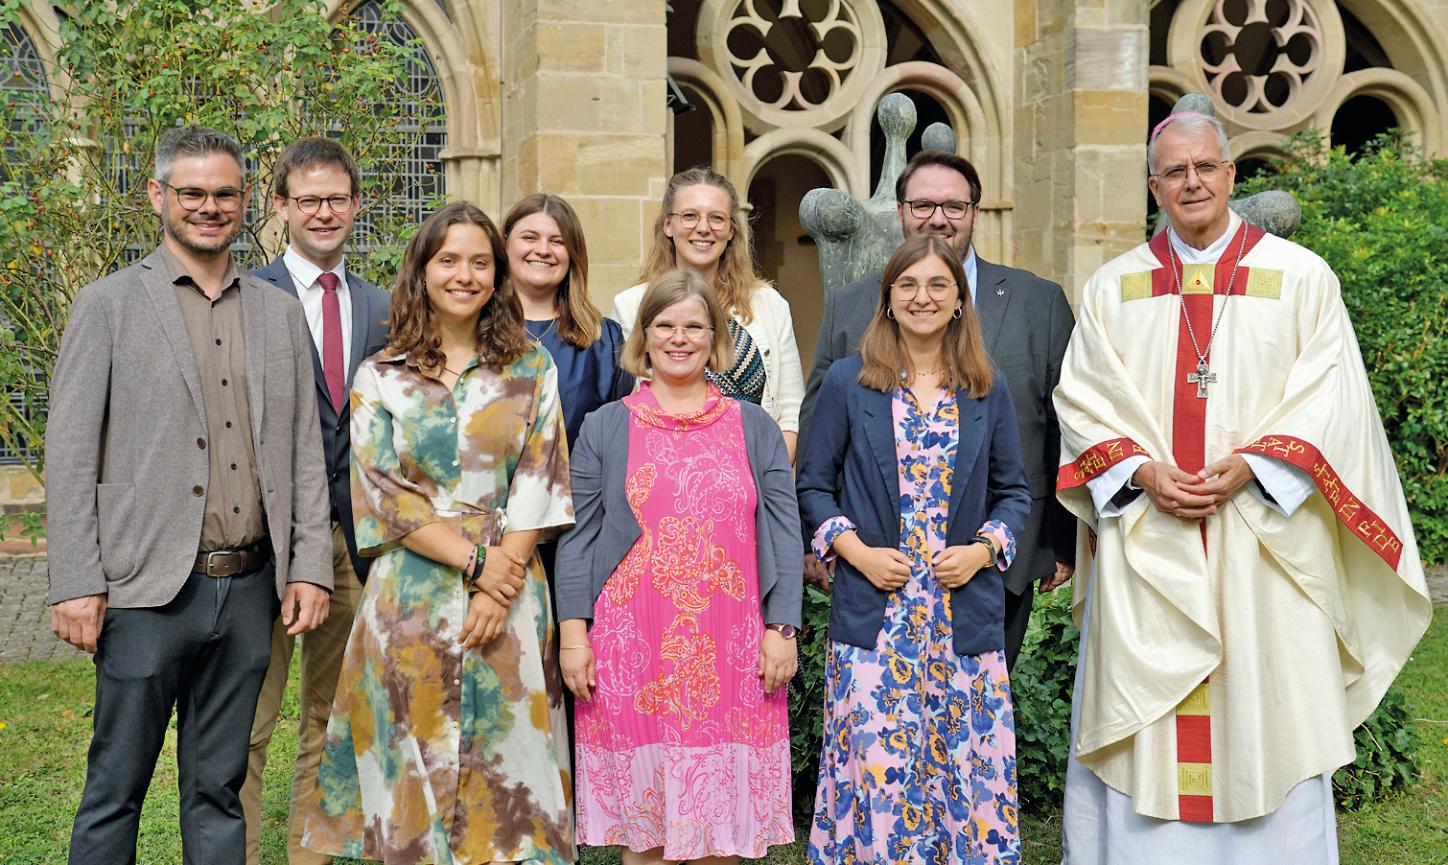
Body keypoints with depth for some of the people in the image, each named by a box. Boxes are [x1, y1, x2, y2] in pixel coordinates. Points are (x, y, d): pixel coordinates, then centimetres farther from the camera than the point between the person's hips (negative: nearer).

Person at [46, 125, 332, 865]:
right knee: (116, 789, 4)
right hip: (147, 588, -3)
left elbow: (304, 450, 12)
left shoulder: (280, 312, 12)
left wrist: (311, 567, 4)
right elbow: (68, 455, -3)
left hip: (249, 590, 4)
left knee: (218, 789, 13)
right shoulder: (108, 304, 0)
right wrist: (75, 583, -9)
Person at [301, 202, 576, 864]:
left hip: (509, 593, 0)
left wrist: (498, 590, -10)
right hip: (411, 599, 0)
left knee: (504, 765, 3)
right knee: (416, 765, 4)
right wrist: (474, 561, -12)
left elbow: (538, 483, 1)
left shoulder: (531, 370, 7)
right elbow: (382, 491, -2)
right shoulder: (380, 377, 5)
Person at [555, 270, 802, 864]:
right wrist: (573, 635, -3)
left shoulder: (754, 428, 10)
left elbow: (783, 534, 7)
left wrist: (782, 631, -2)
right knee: (642, 815, 3)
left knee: (720, 804, 4)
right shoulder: (605, 427, 8)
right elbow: (578, 536, 5)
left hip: (730, 651, 1)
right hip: (632, 647, -1)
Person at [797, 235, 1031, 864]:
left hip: (966, 616, 2)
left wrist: (984, 549, -5)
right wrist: (856, 551, -8)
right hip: (873, 615, -2)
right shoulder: (847, 382, 4)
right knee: (876, 770, -4)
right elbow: (812, 485, 5)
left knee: (968, 767, 3)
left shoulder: (987, 390, 9)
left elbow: (1013, 491, 13)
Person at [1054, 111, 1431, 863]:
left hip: (1261, 543, -1)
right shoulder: (1113, 287, 10)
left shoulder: (1301, 278, 4)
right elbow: (1082, 399, 5)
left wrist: (1248, 466, -15)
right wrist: (1142, 471, -11)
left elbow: (1328, 401, -1)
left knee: (1261, 716, 1)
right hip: (1143, 547, 2)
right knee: (1141, 733, 4)